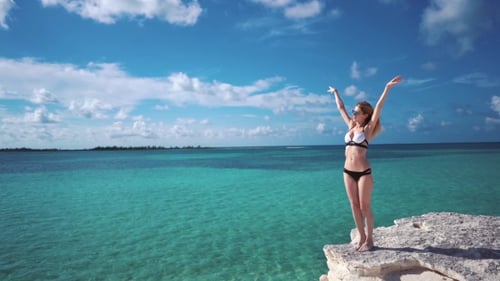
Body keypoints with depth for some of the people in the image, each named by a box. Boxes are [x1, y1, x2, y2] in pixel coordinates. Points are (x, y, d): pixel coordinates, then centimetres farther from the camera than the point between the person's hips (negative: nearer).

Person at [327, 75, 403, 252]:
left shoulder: (368, 128, -3)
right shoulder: (351, 126, 11)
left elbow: (378, 108, -13)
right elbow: (341, 108, 22)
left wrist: (388, 88, -21)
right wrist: (335, 93, 32)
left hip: (363, 172, -5)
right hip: (348, 172, 6)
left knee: (365, 207, 1)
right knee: (354, 206, 8)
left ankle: (369, 240, 13)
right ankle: (362, 238, 19)